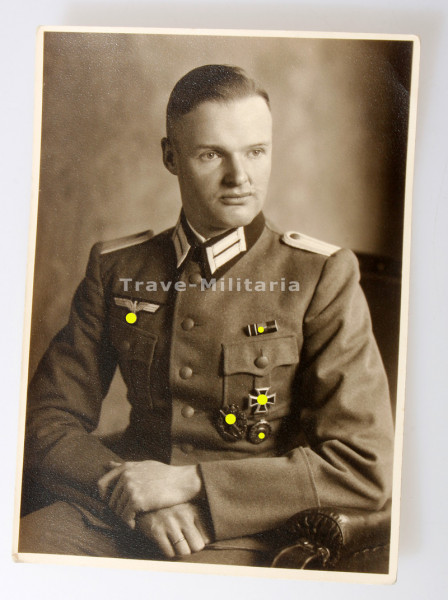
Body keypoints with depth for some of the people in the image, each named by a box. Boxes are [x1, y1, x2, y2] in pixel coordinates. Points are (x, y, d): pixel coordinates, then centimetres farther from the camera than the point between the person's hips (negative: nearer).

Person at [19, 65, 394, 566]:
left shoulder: (322, 276, -4)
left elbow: (365, 469, -8)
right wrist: (137, 498, -12)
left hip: (238, 532, -2)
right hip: (113, 515, 3)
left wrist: (191, 482, -13)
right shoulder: (115, 267, 6)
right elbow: (48, 423, 7)